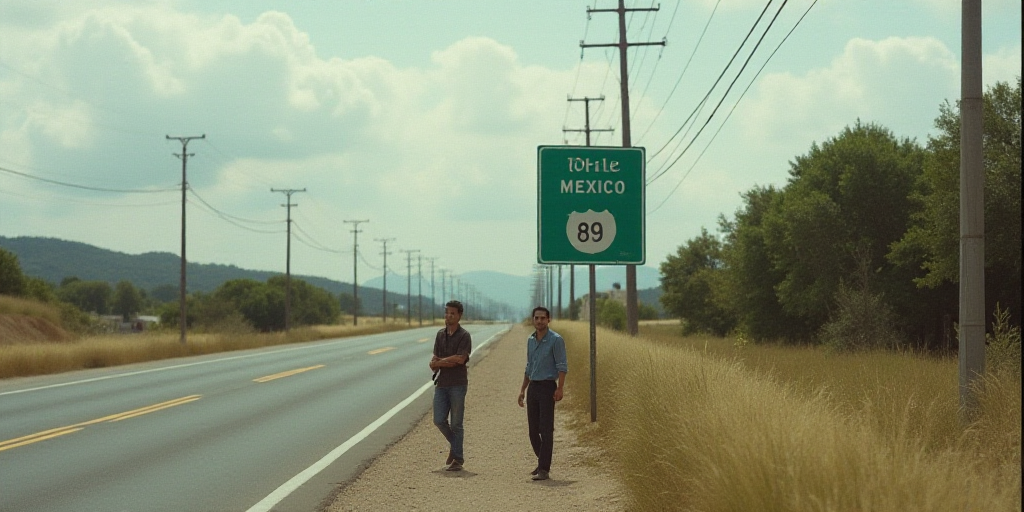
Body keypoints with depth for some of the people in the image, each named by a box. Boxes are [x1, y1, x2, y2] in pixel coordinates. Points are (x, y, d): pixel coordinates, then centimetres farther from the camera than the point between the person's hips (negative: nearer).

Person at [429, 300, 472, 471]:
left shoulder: (464, 336, -6)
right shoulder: (440, 335, 11)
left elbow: (460, 359, -18)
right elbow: (433, 364, 9)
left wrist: (439, 361, -6)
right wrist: (448, 362, -13)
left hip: (458, 384, -5)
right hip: (441, 383, 5)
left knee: (456, 423, -1)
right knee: (439, 420, 1)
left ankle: (457, 459, 6)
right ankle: (454, 445, 26)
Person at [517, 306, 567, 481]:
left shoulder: (556, 340, -8)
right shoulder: (531, 340, 13)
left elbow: (562, 366, -12)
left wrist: (560, 388, -21)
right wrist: (523, 390, 18)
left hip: (547, 387, -7)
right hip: (533, 387, 7)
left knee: (546, 430, -8)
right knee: (533, 429, 8)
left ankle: (544, 469, -7)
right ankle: (542, 461, 25)